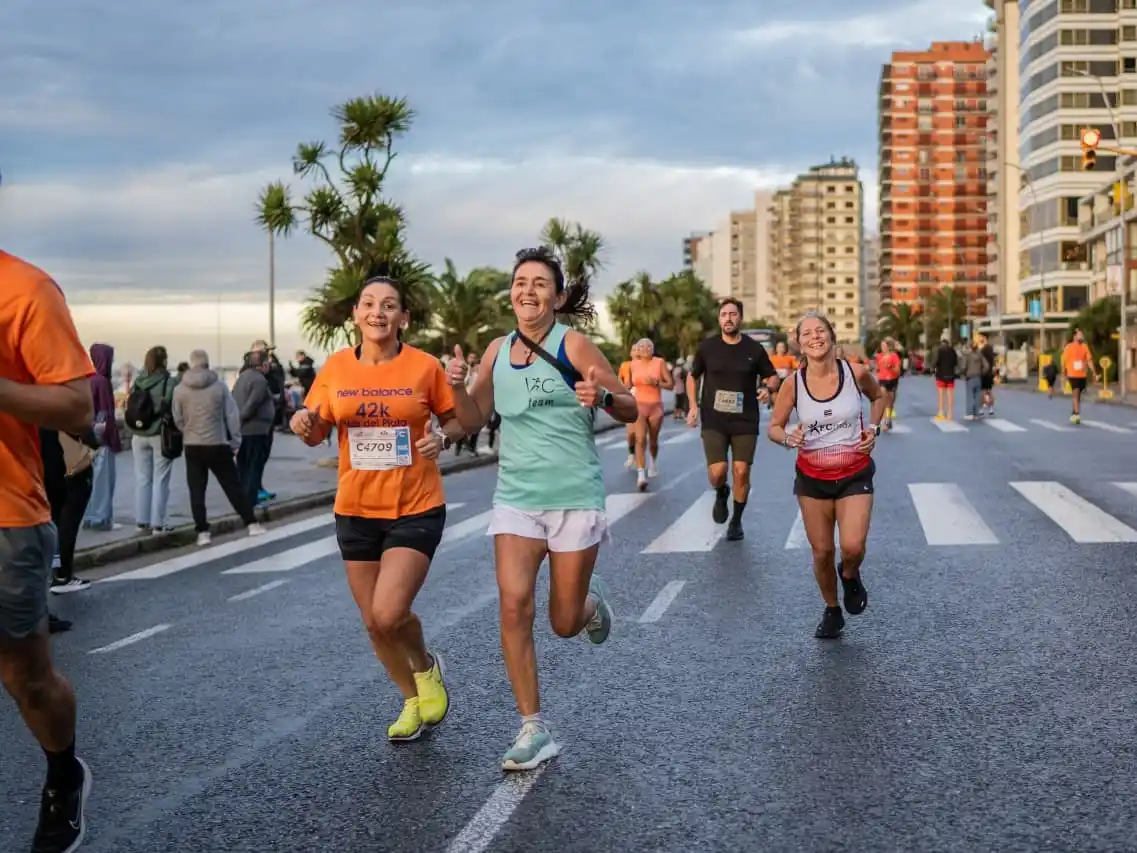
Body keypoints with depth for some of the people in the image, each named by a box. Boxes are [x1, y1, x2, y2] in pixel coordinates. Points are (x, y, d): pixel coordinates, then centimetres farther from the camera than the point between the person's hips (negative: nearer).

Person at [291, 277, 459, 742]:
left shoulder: (425, 366, -7)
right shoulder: (335, 367, 0)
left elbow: (454, 420, 6)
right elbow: (317, 435, 8)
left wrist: (441, 438, -16)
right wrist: (304, 425, -15)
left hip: (416, 509, -4)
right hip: (356, 510, 4)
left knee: (388, 614, -17)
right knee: (374, 623, 11)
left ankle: (427, 668, 18)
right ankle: (412, 702, 37)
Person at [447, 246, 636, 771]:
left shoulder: (573, 345, -8)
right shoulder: (497, 352, 6)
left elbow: (631, 410, -4)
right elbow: (474, 419, 15)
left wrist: (602, 397, -26)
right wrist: (457, 386, -5)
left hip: (575, 499, -3)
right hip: (516, 498, 3)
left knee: (565, 624, 4)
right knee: (514, 605, -13)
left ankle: (590, 599, 42)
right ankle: (533, 731, -2)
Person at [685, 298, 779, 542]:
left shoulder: (755, 349, -2)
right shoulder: (707, 347, -1)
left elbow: (772, 376, 10)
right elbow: (692, 376, 13)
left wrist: (768, 388, -12)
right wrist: (693, 406, 3)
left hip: (745, 421, 0)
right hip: (714, 421, 0)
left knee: (741, 472, 0)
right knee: (717, 471, -12)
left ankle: (736, 521, 20)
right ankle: (721, 494, 24)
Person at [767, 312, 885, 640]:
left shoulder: (856, 373, -11)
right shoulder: (793, 384, -11)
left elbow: (878, 397, 12)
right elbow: (773, 426, 0)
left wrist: (873, 428, -3)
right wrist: (787, 438, -22)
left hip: (855, 475, -1)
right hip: (812, 478, 1)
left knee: (852, 547, -17)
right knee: (822, 552, 7)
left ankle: (850, 576, 21)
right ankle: (832, 612, 32)